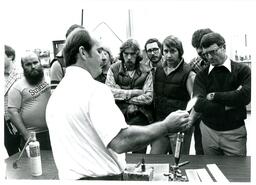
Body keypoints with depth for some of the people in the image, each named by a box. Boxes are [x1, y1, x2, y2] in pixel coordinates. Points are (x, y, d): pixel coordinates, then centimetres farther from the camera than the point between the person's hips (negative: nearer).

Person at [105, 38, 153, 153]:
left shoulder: (145, 72, 2)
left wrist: (123, 97, -8)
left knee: (140, 154, 6)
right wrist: (133, 92, -11)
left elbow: (148, 97, -7)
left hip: (140, 118, 0)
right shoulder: (114, 69, 3)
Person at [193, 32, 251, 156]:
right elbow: (198, 105, -13)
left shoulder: (242, 70, -3)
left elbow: (245, 96, -20)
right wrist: (228, 105, -16)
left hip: (235, 132, -2)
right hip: (208, 131, 2)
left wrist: (214, 96, -13)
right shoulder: (202, 75, 1)